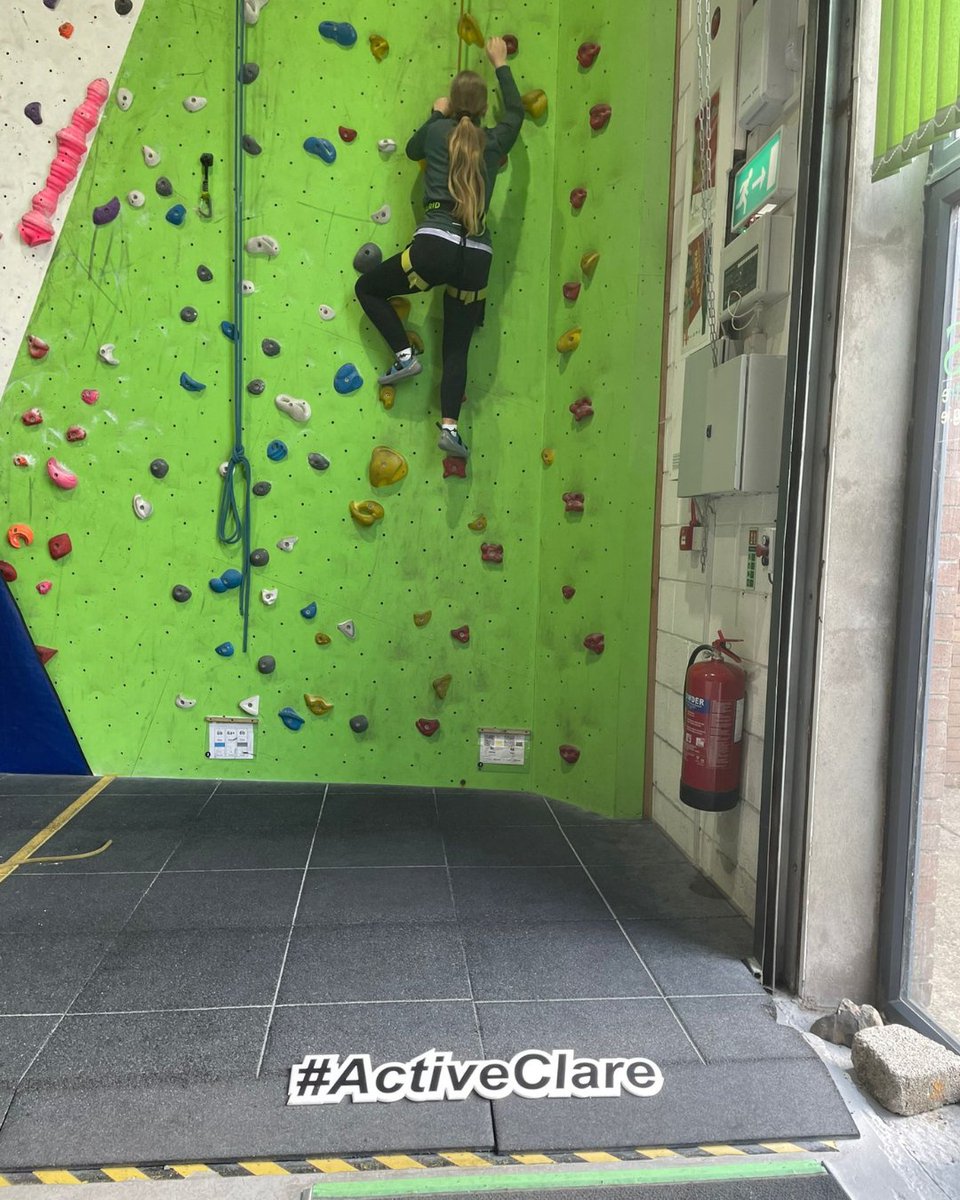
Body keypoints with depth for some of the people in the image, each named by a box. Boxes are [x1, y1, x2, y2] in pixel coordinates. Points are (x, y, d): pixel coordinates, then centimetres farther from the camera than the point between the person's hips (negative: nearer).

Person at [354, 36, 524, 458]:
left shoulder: (438, 131, 7)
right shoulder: (493, 142, 12)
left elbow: (412, 150, 29)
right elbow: (516, 111, 34)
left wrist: (435, 115, 38)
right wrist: (500, 64, 45)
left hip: (435, 246, -3)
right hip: (477, 256, 3)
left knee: (367, 288, 18)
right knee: (457, 348, 11)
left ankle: (404, 354, 4)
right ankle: (449, 426, -2)